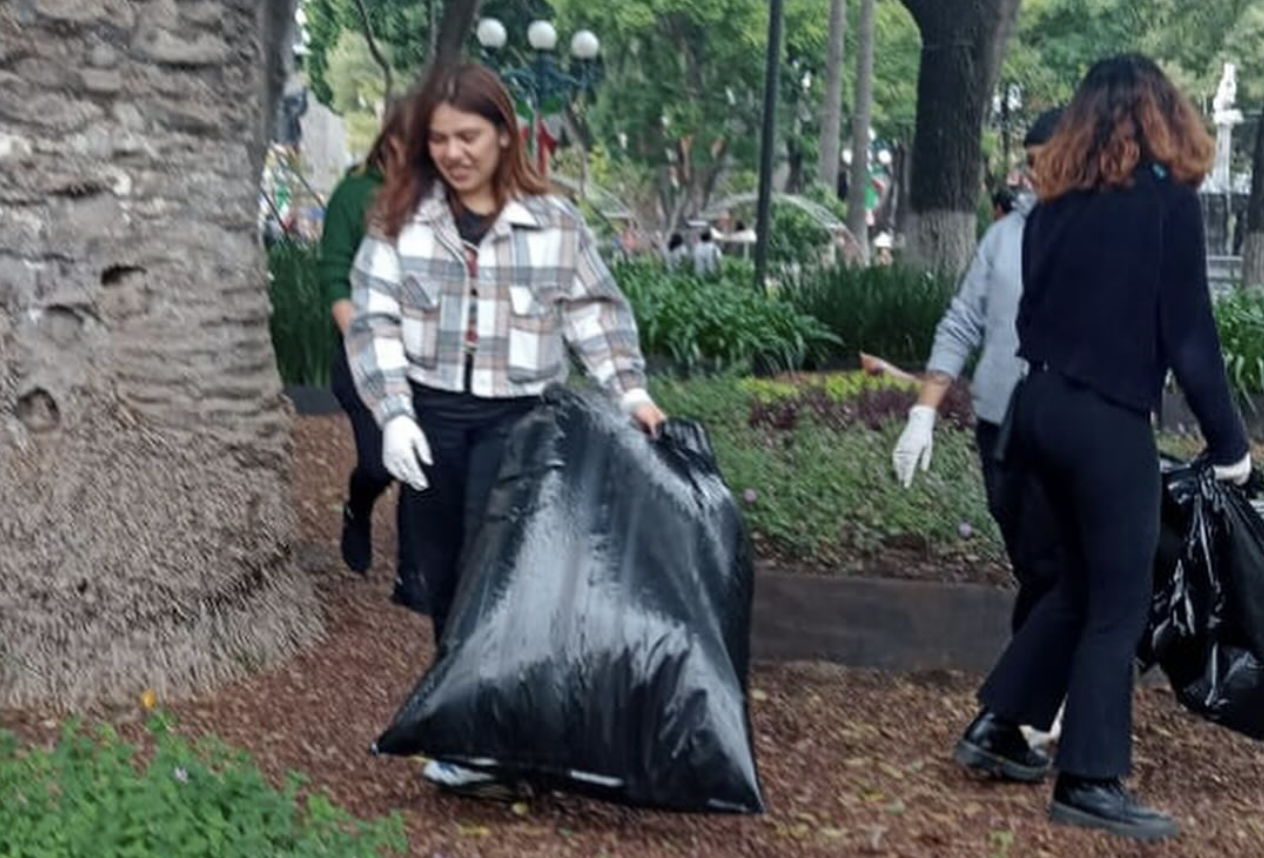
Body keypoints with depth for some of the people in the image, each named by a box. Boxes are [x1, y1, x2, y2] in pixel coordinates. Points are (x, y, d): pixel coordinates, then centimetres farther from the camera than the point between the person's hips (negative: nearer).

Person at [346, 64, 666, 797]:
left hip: (516, 416, -2)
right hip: (427, 414, 2)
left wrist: (631, 390, -7)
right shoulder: (400, 219, 2)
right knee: (445, 573, 9)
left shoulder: (555, 222, 3)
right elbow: (374, 322, -3)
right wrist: (394, 414, -14)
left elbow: (597, 314, 6)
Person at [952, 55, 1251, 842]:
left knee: (1081, 582, 21)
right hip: (1107, 420, -7)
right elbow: (1188, 333, -10)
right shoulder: (1167, 197, -8)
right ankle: (1089, 781, 9)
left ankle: (997, 727, 24)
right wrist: (1228, 440, -3)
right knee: (1118, 602, 4)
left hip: (1041, 407, 7)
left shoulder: (1057, 201, 8)